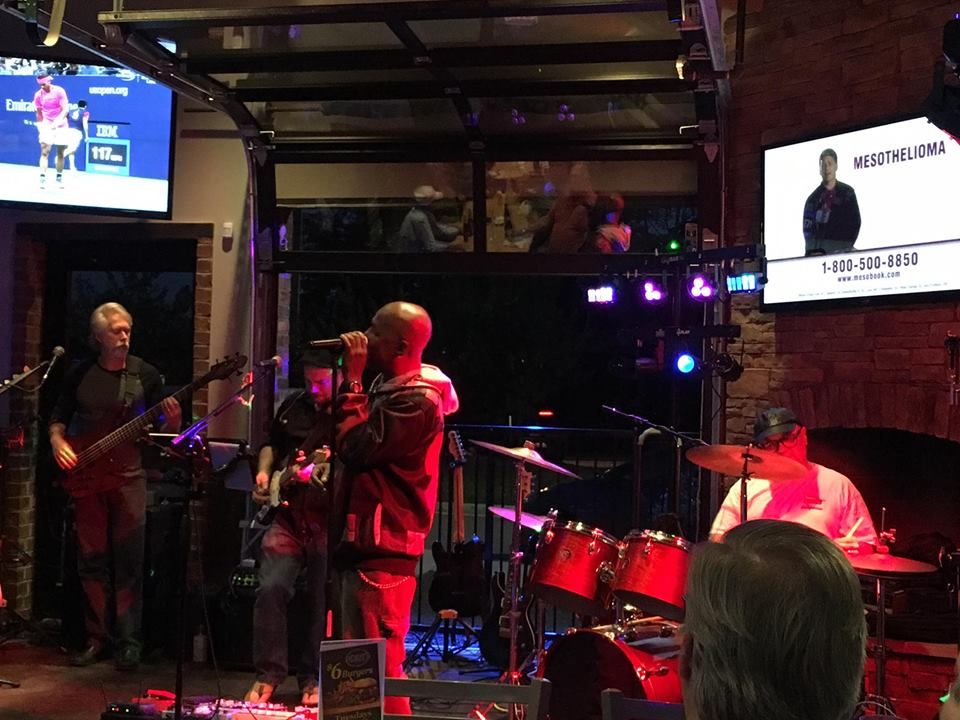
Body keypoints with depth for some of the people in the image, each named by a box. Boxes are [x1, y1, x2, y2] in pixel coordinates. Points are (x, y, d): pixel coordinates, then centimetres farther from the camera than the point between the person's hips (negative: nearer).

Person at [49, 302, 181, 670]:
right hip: (87, 478, 2)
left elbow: (165, 432, 2)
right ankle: (97, 637, 16)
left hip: (129, 477, -2)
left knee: (129, 562, -2)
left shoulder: (145, 374, 0)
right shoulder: (79, 375, 5)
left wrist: (173, 421, -20)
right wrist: (57, 441, -6)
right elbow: (58, 417, 14)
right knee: (92, 560, 6)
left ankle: (129, 642, 5)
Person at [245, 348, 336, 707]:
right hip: (288, 514, 4)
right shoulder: (293, 406, 10)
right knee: (271, 588, -5)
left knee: (323, 600, 0)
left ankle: (312, 679, 16)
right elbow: (272, 444, 24)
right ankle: (267, 674, 9)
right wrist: (264, 472, 6)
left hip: (331, 520, -4)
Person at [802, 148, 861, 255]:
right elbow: (808, 228, 4)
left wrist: (847, 247, -7)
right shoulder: (813, 198, 9)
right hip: (819, 252, 0)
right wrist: (814, 250, -11)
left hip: (843, 250, 0)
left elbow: (855, 222, 6)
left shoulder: (847, 192, 9)